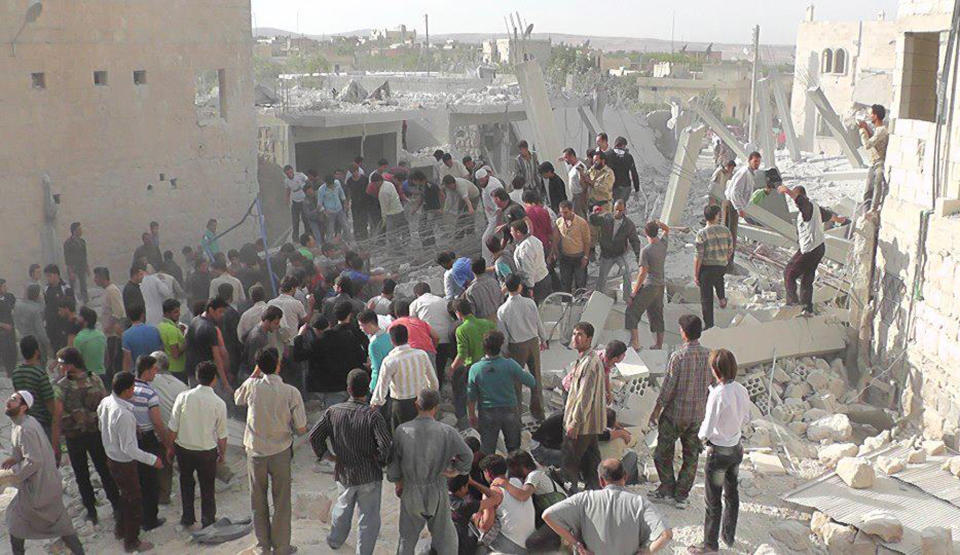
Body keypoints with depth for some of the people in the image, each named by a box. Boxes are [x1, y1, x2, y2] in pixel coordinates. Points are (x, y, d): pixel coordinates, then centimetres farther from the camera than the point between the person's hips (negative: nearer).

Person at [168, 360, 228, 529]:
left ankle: (188, 517, 36)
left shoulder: (183, 397, -15)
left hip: (183, 448, 2)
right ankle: (208, 521, 32)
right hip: (207, 451, -1)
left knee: (186, 482, 25)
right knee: (207, 487, 18)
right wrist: (222, 453, 11)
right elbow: (221, 435, -6)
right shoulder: (219, 403, -16)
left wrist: (170, 447, 9)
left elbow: (173, 428, -7)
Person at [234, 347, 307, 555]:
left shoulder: (252, 386, -13)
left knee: (258, 501, 17)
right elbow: (301, 429, -12)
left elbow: (237, 398, 13)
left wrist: (254, 374, 11)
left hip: (255, 452, 1)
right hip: (281, 452, -1)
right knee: (281, 502, 13)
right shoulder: (291, 392, -16)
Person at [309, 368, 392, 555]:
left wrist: (322, 454, 11)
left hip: (344, 472, 4)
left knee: (343, 508, 30)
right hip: (369, 476, -4)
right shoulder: (372, 415, -21)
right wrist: (382, 462, -7)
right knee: (369, 517, 13)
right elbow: (386, 446, -27)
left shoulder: (332, 412, -11)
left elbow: (314, 436, -7)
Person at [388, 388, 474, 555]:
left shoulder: (402, 431, -15)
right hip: (436, 492, -1)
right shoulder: (446, 432, -18)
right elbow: (467, 455, -6)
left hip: (410, 493, 1)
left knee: (407, 537, 20)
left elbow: (393, 461, -4)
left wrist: (397, 482, 15)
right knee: (444, 536, 17)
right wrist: (456, 470, 14)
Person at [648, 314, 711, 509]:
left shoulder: (678, 356, -20)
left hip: (675, 413, -5)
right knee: (691, 456, 14)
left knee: (663, 452, 14)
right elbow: (712, 385, 4)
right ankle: (682, 495, 18)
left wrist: (655, 412, -5)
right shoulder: (708, 355, -5)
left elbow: (667, 387, -16)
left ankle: (667, 488, 20)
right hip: (698, 414, 5)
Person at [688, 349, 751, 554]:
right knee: (731, 493, 24)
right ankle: (729, 536, 40)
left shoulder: (717, 395, -28)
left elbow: (706, 430, -24)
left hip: (719, 452, -7)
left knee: (713, 500, 8)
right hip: (737, 448, 7)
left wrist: (701, 435, -3)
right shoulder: (742, 391, -7)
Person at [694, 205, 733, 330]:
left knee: (706, 298, 7)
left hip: (707, 268, -4)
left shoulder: (702, 234, -16)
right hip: (722, 267, 4)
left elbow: (698, 257, -16)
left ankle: (709, 326, 12)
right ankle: (722, 298, 39)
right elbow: (730, 251, 6)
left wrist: (695, 275, -8)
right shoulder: (726, 231, -4)